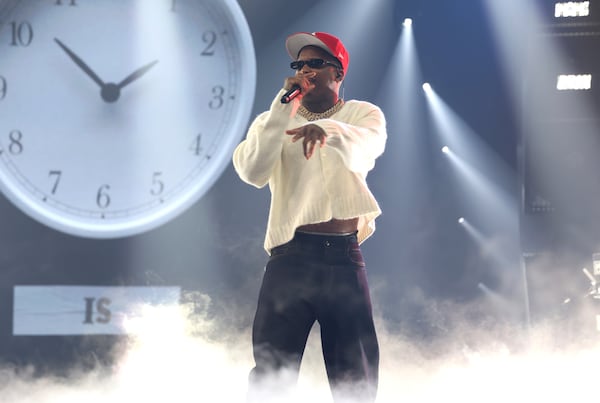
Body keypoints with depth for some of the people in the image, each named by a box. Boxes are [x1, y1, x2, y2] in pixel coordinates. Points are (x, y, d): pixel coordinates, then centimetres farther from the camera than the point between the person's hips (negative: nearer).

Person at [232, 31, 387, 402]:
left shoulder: (363, 114, 7)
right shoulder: (275, 120, 10)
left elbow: (366, 147, -18)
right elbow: (252, 173, -9)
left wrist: (327, 129, -40)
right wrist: (284, 108, -11)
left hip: (345, 258, 0)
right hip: (291, 256, 0)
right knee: (271, 371, -3)